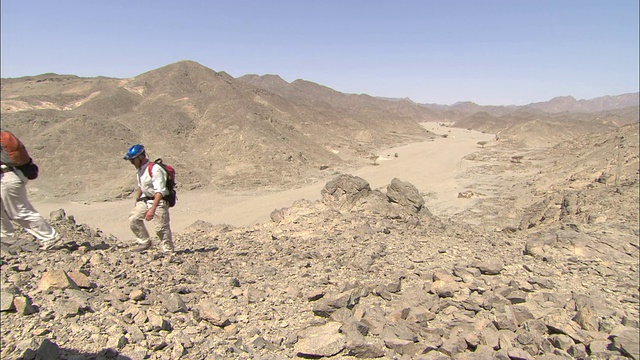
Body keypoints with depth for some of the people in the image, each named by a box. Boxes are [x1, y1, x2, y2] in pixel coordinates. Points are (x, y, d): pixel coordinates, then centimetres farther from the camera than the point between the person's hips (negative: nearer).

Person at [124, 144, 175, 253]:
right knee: (133, 219, 0)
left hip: (158, 201, -9)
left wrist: (152, 209, -32)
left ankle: (168, 250, 8)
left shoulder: (155, 169, -22)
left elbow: (160, 192, -27)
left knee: (161, 228, -7)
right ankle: (144, 242, 14)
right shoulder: (140, 169, 7)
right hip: (145, 200, 9)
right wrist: (136, 201, 23)